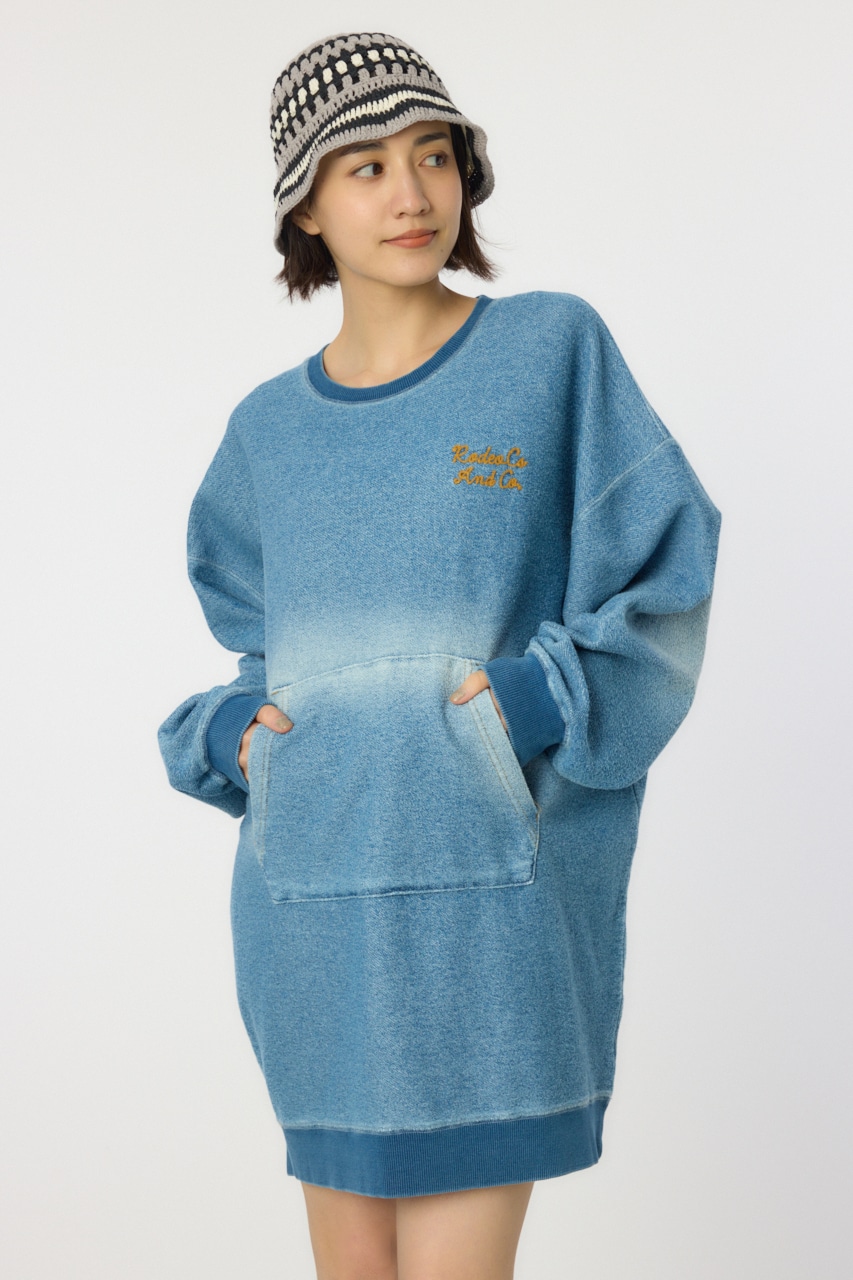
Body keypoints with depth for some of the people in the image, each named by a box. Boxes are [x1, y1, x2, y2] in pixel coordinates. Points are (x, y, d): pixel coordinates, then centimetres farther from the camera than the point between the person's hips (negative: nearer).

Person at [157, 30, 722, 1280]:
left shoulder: (555, 350, 0)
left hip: (493, 898, -4)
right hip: (315, 902, 4)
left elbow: (663, 584, -1)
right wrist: (231, 736, 2)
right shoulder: (271, 429, 11)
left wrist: (541, 698, -17)